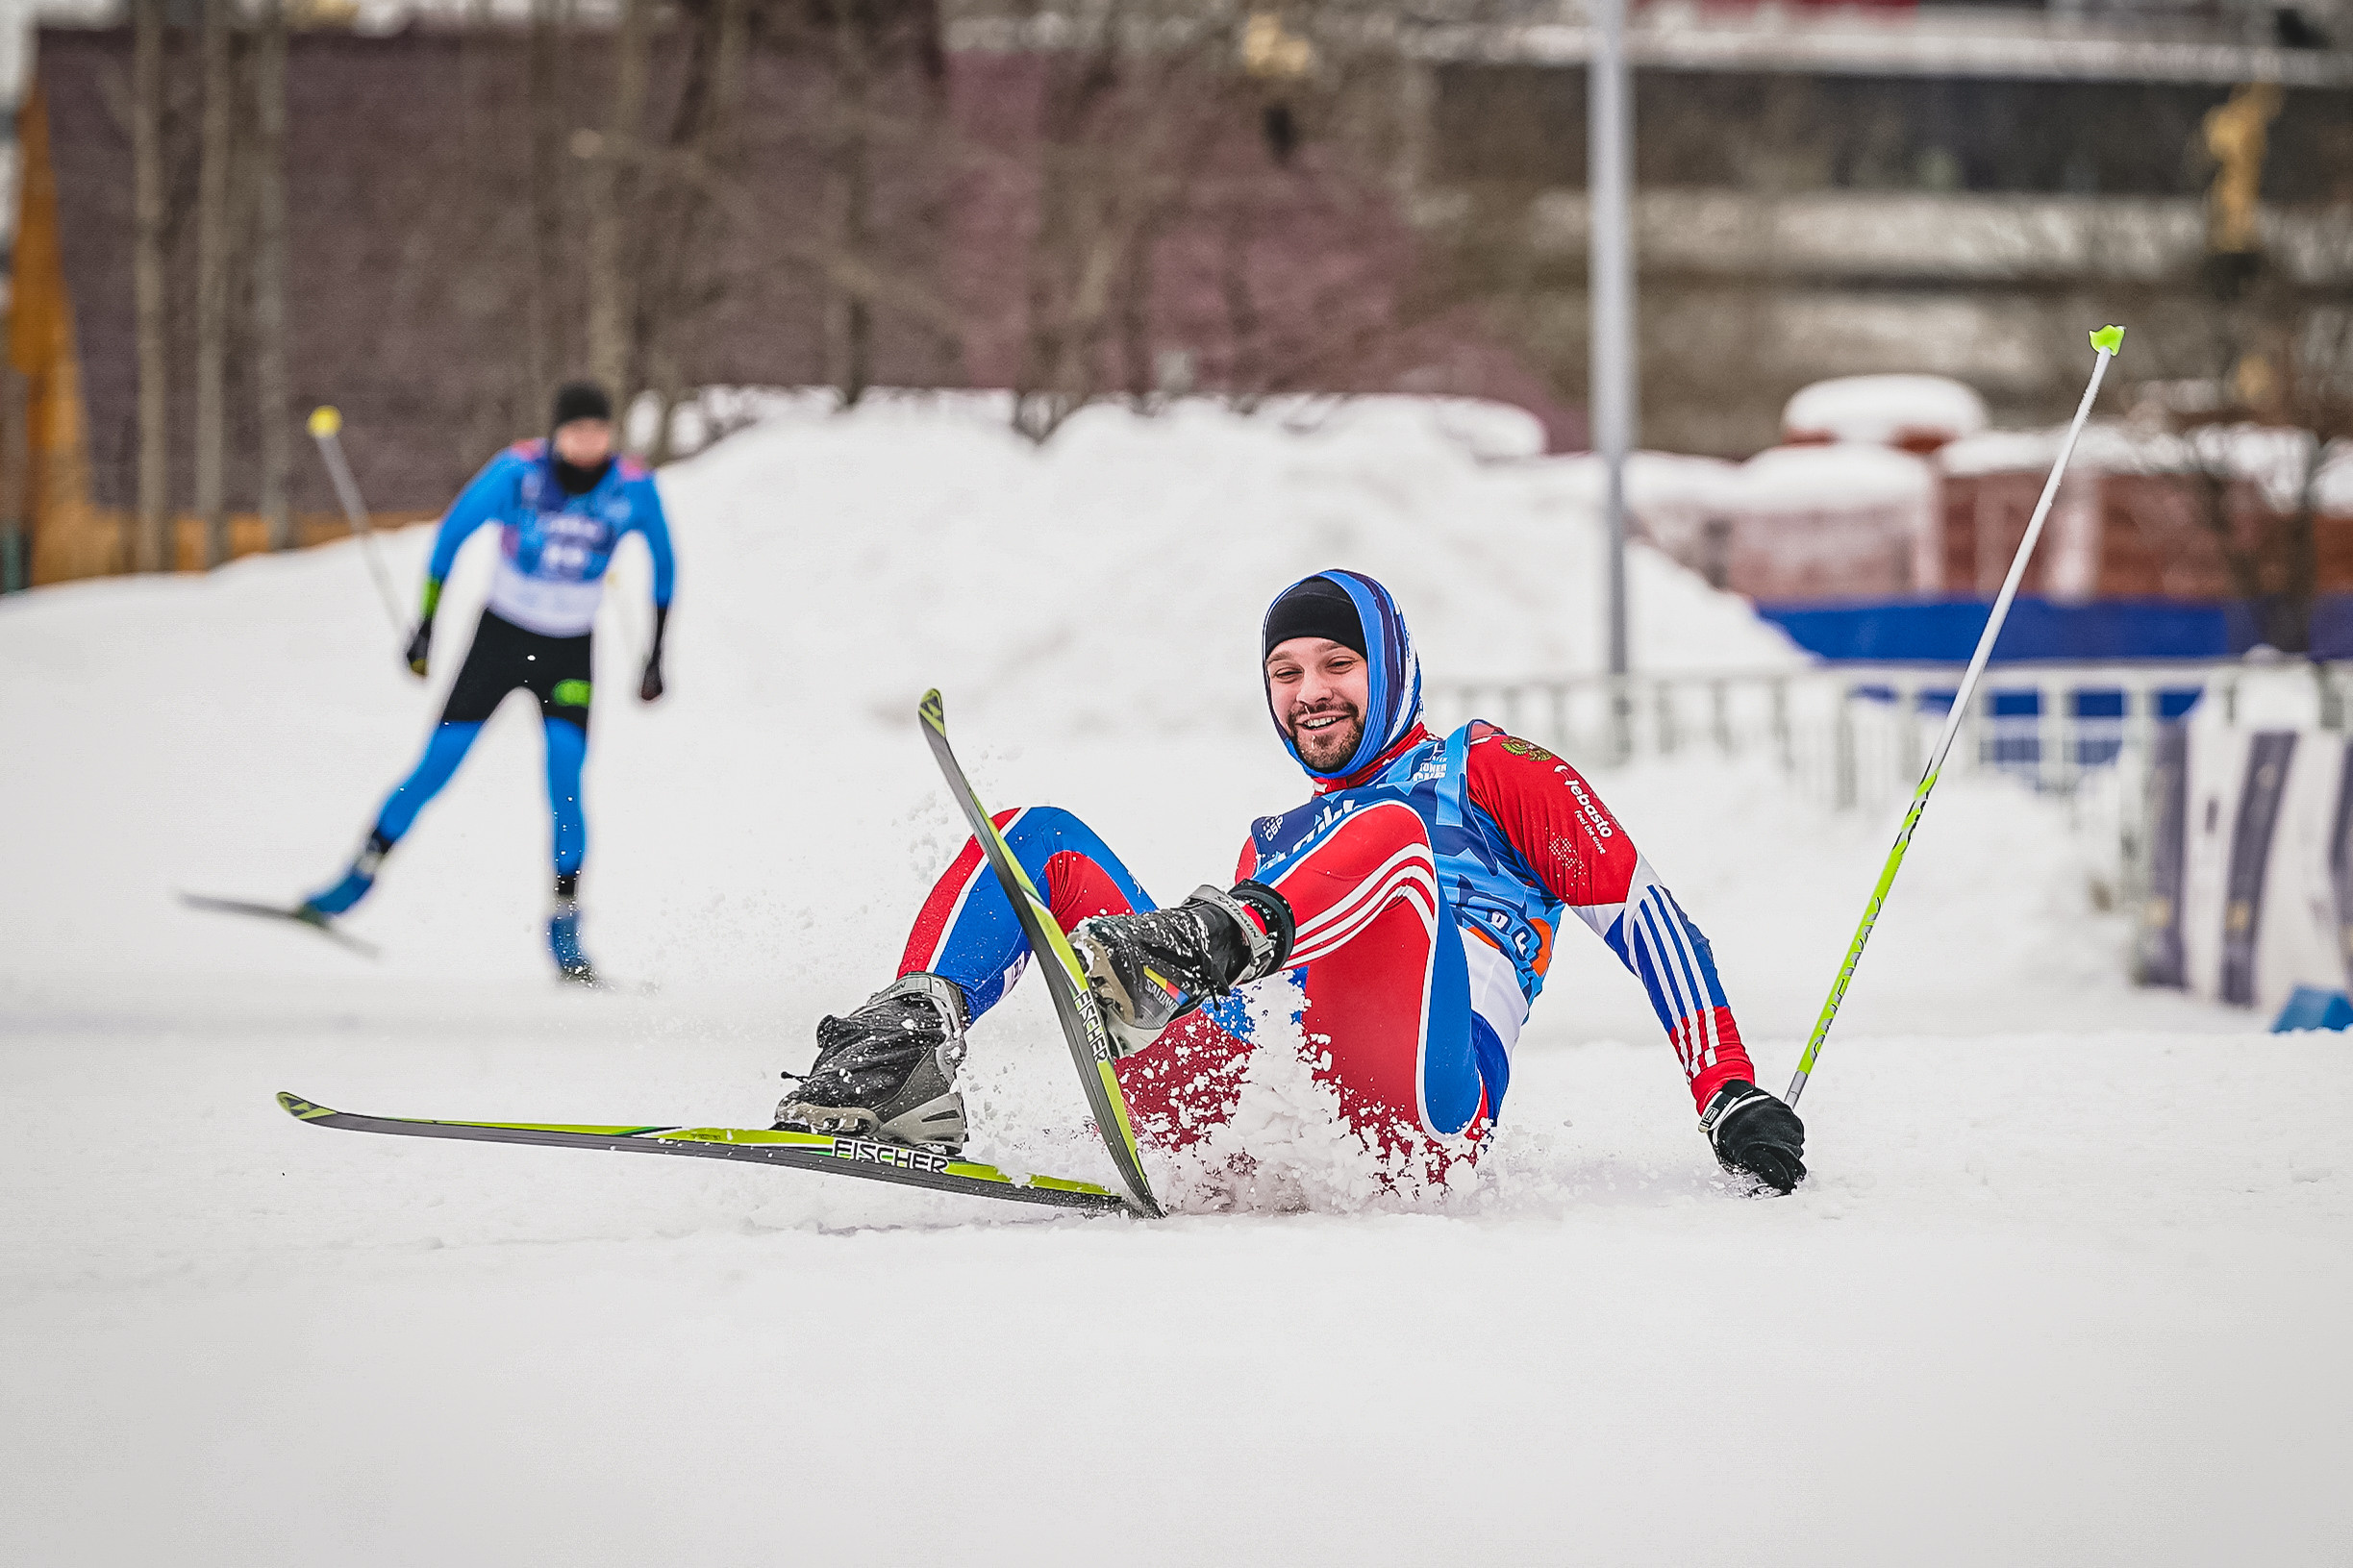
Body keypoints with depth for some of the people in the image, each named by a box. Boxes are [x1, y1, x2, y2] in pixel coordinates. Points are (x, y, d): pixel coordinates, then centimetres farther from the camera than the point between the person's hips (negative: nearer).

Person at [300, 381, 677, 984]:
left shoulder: (632, 489, -13)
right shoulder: (518, 471, -18)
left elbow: (664, 566, 4)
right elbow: (453, 532, -5)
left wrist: (656, 656, 5)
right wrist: (426, 623, -4)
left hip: (569, 653, 0)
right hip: (498, 639, 0)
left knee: (565, 786, -14)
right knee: (435, 768, -5)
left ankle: (564, 930, -5)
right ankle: (360, 875, 11)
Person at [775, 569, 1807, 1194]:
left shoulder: (1483, 769, 24)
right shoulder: (1272, 850, 38)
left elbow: (1641, 915, 14)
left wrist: (1732, 1097, 2)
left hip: (1412, 1109, -5)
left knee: (1384, 835, -30)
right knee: (1039, 838, 1)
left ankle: (1181, 954, -58)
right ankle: (906, 1054, -28)